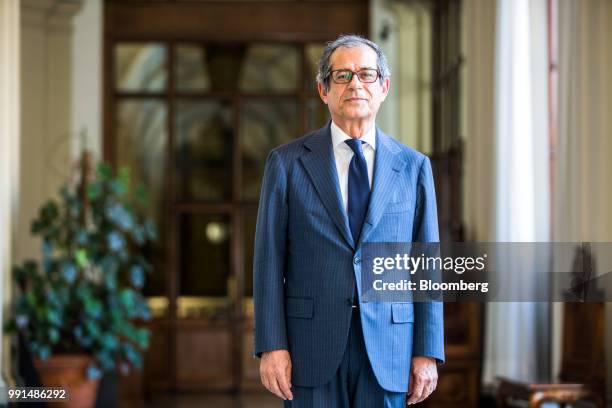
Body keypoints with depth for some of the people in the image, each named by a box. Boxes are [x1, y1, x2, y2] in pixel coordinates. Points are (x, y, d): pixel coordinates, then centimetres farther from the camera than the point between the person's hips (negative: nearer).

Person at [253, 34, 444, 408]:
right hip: (312, 349, -1)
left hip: (387, 351, 1)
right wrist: (271, 346, -7)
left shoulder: (413, 166, 8)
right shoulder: (287, 163, 4)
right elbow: (269, 260, 1)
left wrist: (428, 353, 0)